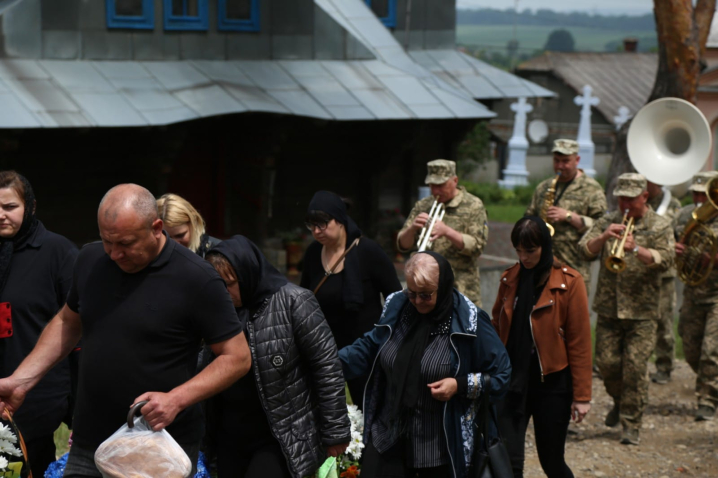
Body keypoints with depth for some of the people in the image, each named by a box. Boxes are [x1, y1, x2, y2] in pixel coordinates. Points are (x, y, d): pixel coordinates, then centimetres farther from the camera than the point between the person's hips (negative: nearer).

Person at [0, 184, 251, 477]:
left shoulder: (198, 279, -13)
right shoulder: (90, 260, 2)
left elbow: (237, 357, -9)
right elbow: (67, 323, 18)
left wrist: (176, 399, -21)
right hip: (88, 446, 4)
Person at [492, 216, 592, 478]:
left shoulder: (569, 282, -9)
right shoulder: (509, 279, 4)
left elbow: (580, 341, -8)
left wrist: (582, 395, -8)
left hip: (552, 384, -3)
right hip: (512, 381, 3)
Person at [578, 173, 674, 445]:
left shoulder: (660, 226, 2)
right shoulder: (607, 222, 9)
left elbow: (666, 261, -13)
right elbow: (585, 250, -4)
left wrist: (636, 249, -28)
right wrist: (604, 237, -23)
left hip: (642, 311, -3)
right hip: (608, 307, 3)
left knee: (635, 367, -7)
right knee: (607, 362, 3)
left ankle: (631, 425, 1)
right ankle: (619, 401, 33)